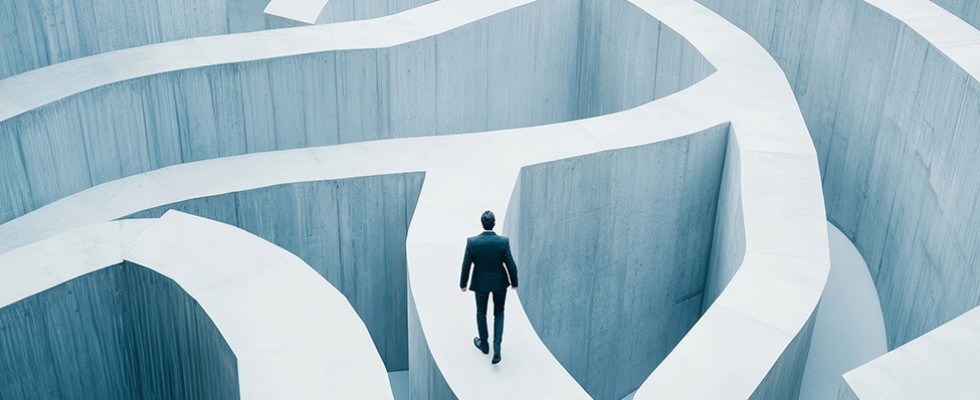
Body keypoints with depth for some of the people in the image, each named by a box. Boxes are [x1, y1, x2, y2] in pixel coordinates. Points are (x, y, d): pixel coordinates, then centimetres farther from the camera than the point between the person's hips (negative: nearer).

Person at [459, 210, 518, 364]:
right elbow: (510, 265, -13)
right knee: (499, 313, 19)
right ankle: (497, 346, 4)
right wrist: (514, 282, 3)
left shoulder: (472, 242, -20)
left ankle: (484, 344, 38)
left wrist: (463, 283, 4)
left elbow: (466, 265, -11)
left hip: (481, 282, 0)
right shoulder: (503, 241, -20)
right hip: (500, 282, 0)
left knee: (481, 313, 23)